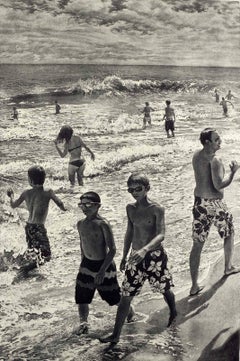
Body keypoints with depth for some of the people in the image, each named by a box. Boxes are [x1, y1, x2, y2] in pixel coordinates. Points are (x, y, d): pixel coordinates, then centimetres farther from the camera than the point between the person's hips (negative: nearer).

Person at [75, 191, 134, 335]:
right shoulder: (81, 224, 1)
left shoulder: (103, 224, -19)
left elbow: (112, 249, -20)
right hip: (87, 264, 5)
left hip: (104, 264, -5)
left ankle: (130, 311, 37)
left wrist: (102, 271, -23)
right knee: (82, 297, 1)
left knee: (114, 296, 9)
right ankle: (83, 323, 18)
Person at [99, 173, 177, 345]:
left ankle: (173, 313, 49)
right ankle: (116, 335, 6)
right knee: (126, 295, 1)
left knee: (164, 289, 17)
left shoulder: (157, 209, -12)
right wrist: (124, 256, 18)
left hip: (155, 255, -4)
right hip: (136, 256, 4)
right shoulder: (130, 208, 5)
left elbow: (161, 235, -21)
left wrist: (145, 249, -37)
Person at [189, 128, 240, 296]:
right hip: (215, 204, -6)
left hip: (199, 202, 6)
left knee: (197, 245, 6)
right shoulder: (215, 161, -20)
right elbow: (219, 185, -27)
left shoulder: (196, 156, 4)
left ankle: (194, 286, 8)